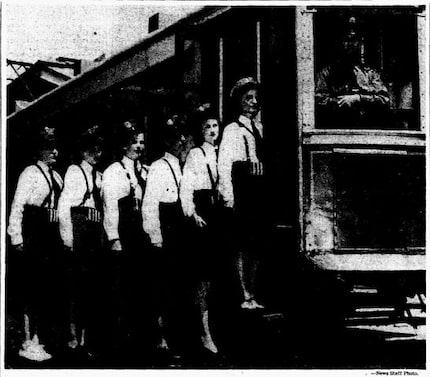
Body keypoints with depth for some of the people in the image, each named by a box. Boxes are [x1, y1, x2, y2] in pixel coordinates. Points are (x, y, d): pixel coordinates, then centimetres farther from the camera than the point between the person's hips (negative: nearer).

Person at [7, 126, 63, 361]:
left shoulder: (56, 177, 14)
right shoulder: (30, 173, -6)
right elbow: (17, 207, -10)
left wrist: (63, 237, 11)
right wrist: (16, 239, -14)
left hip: (52, 238, 7)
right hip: (34, 240, -7)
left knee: (50, 289, 10)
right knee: (34, 291, -6)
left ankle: (41, 339, 20)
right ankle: (30, 344, 0)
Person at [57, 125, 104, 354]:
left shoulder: (98, 175, 18)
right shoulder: (74, 171, 0)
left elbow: (100, 205, 14)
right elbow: (64, 204, -7)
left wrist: (103, 235, 5)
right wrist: (67, 236, -14)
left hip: (95, 231, 6)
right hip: (78, 228, -6)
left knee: (92, 280, 6)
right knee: (76, 281, -7)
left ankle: (85, 333, 13)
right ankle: (74, 334, -3)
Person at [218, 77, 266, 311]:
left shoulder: (261, 129, 16)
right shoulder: (232, 130, 0)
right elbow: (224, 164, -6)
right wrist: (228, 197, -14)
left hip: (261, 193, 6)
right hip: (242, 195, -6)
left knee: (256, 246, 8)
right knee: (242, 247, -5)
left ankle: (252, 295, 14)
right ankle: (245, 297, -2)